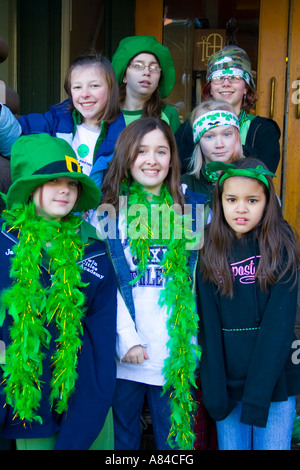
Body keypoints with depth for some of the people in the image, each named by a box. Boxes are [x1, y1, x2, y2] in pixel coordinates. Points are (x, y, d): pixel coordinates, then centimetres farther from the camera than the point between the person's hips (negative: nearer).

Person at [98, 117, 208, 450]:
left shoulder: (192, 207, 5)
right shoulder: (108, 208, 1)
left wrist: (189, 342, -1)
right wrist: (127, 337, -10)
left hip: (175, 353, 1)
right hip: (124, 349, 0)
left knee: (173, 436, 14)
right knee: (122, 437, 15)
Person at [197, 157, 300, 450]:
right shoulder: (210, 251, -2)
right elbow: (208, 324, -3)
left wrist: (258, 392, -15)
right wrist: (214, 389, -7)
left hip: (275, 380, -1)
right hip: (228, 382, 1)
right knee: (230, 444, 12)